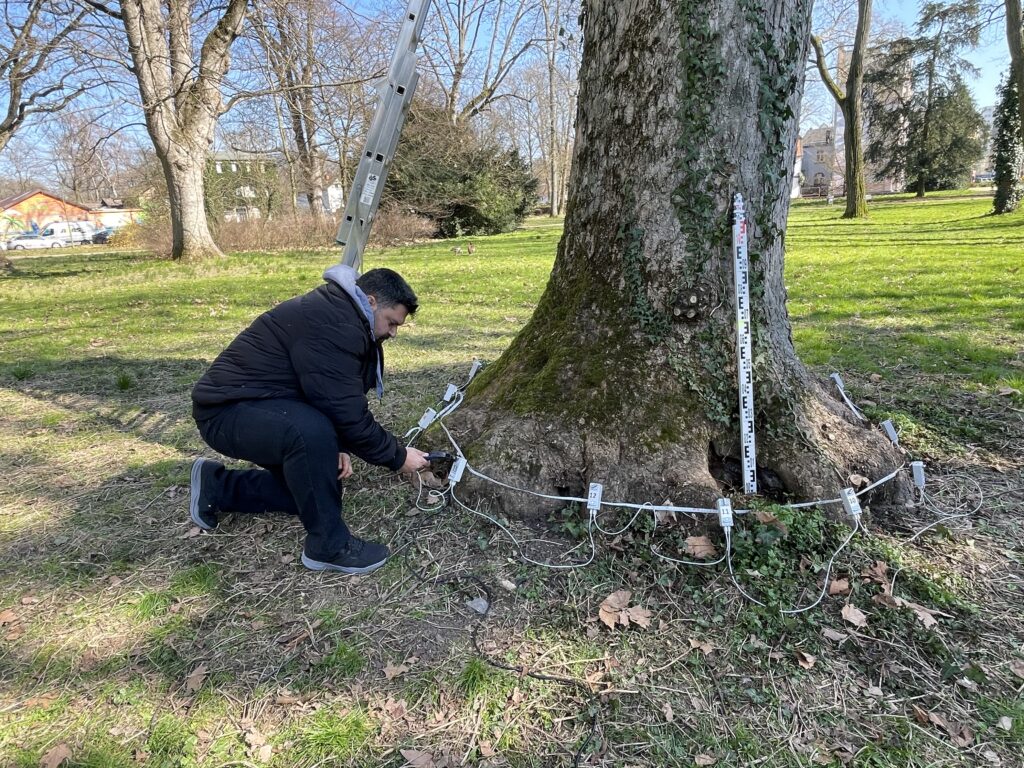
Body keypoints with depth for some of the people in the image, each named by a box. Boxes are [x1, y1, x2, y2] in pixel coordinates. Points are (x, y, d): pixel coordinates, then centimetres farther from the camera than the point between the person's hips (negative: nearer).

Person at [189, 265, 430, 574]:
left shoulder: (341, 318, 8)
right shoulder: (331, 326, -25)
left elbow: (337, 403, 11)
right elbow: (348, 413, -27)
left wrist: (338, 448, -5)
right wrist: (398, 457, -15)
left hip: (263, 406, 11)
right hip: (228, 410, -11)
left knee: (321, 483, 13)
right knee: (311, 431, -37)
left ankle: (217, 488, 25)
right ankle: (328, 546, -18)